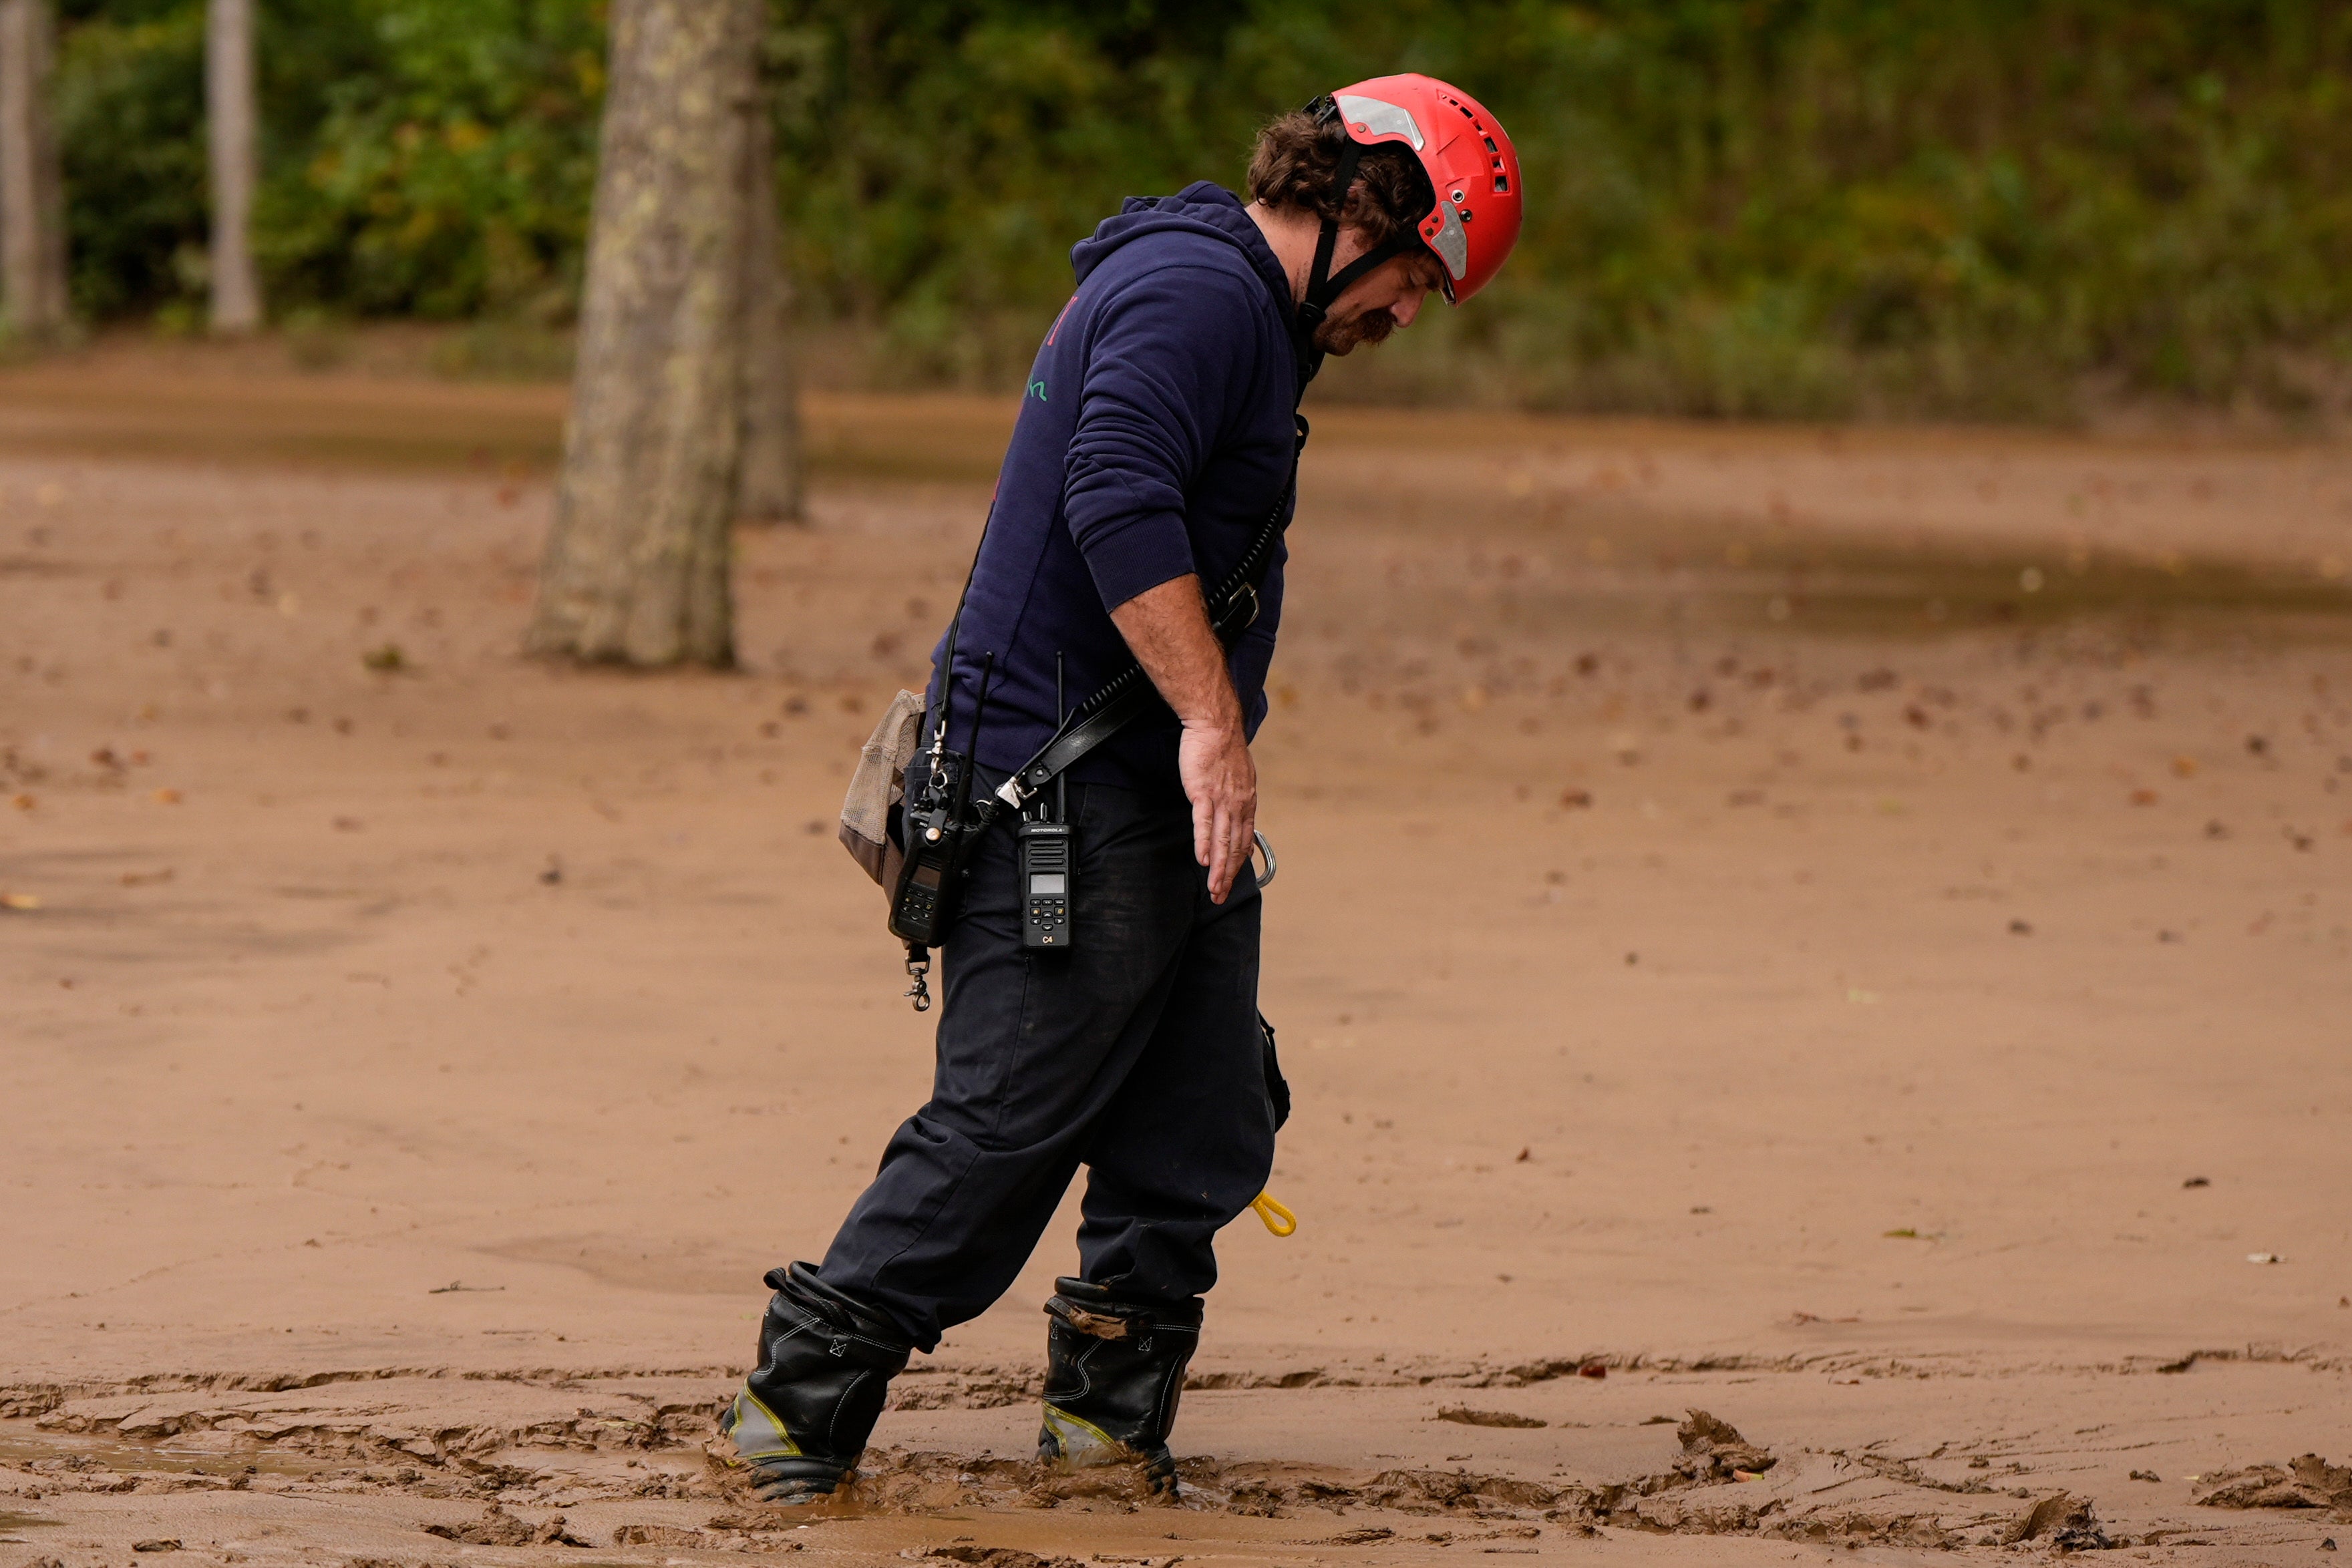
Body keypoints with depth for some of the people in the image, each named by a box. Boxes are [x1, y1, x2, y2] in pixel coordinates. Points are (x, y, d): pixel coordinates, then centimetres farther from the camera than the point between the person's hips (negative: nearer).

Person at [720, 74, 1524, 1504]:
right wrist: (1213, 719, -29)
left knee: (1205, 1130, 7)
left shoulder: (1237, 309, 21)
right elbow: (1118, 500, -26)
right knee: (1010, 1120, -8)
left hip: (1169, 798, 11)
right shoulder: (1199, 292, -13)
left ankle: (1113, 1403, 15)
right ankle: (804, 1397, 0)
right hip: (1073, 783, -11)